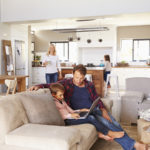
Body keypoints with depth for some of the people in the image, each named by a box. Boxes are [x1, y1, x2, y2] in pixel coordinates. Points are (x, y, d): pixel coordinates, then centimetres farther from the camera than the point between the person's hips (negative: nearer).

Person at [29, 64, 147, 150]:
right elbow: (50, 86, 3)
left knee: (115, 123, -14)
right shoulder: (66, 83, 1)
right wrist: (39, 86, -16)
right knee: (105, 123, -25)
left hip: (95, 109, 6)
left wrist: (103, 110, -4)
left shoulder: (90, 85, 11)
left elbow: (97, 99, 13)